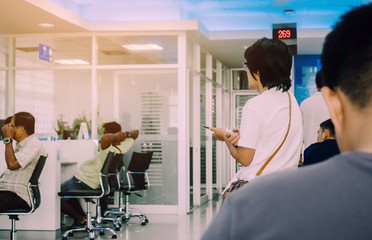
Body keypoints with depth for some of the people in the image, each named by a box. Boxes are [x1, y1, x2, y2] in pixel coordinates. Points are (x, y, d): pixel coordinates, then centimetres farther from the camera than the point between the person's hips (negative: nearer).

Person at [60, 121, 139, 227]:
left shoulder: (108, 150, -31)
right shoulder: (124, 147, -8)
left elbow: (105, 138, -55)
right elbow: (136, 132, 9)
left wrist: (115, 136, -35)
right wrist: (126, 134, -10)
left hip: (82, 182, -9)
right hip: (94, 185, 9)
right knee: (69, 194, 32)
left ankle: (79, 218, 3)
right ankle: (82, 216, 23)